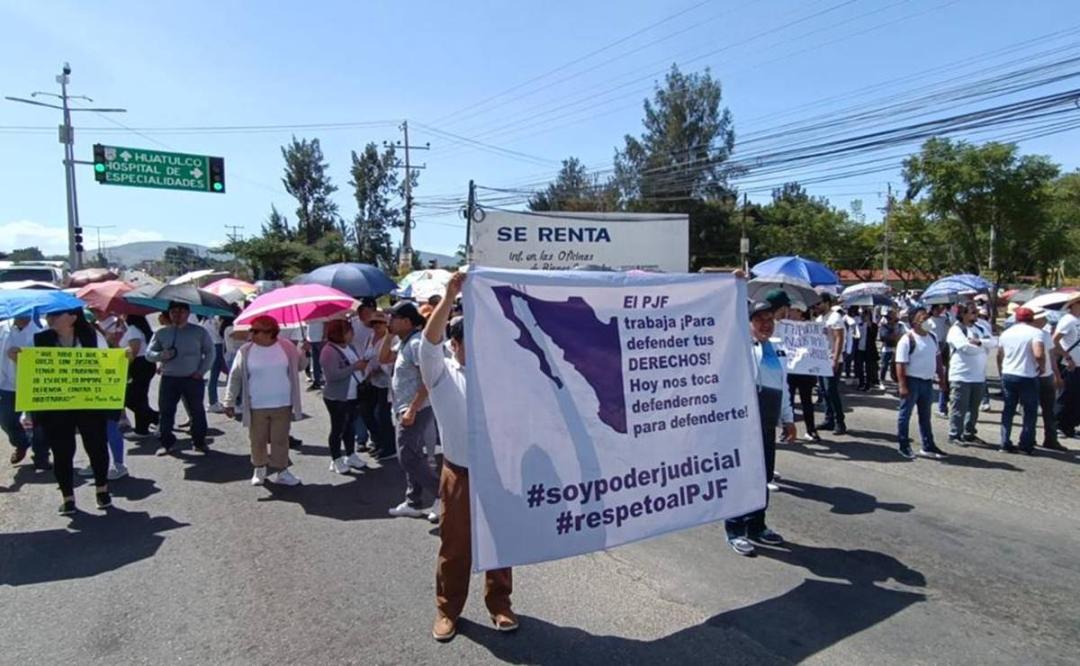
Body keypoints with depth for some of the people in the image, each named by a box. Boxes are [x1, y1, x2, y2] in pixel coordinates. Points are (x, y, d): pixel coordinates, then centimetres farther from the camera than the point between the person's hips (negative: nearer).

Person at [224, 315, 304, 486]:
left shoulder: (287, 347, -4)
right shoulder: (246, 351, -5)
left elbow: (298, 367, 10)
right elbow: (235, 377, 1)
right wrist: (230, 402, 0)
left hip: (282, 405, 0)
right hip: (256, 407, 1)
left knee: (280, 440, 6)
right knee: (258, 440, 11)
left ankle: (281, 471, 17)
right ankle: (259, 469, 31)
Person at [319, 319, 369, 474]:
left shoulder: (350, 347, 8)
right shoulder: (329, 351, -18)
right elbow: (333, 375, -28)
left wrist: (362, 365, 0)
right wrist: (354, 367, -25)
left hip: (353, 395, 8)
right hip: (336, 398, -8)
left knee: (350, 426, 17)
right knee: (338, 428, 3)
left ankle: (351, 456, 29)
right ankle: (336, 460, 16)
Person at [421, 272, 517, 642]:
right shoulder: (441, 374, -5)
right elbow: (429, 340, -19)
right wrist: (449, 297, -28)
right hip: (459, 476, -2)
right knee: (454, 546, 10)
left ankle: (499, 604, 31)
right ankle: (447, 609, 27)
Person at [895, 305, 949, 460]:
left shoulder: (932, 337, 8)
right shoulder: (907, 339, -15)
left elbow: (937, 359, 17)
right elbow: (900, 365, -18)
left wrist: (942, 378, 14)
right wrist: (902, 386, -22)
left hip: (927, 381, 7)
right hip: (912, 381, -7)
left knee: (925, 416, 15)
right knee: (905, 414, 4)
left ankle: (928, 447, 24)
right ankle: (904, 446, 14)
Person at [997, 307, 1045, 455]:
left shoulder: (1006, 332, 8)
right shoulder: (1035, 332, -10)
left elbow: (999, 355, 14)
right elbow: (1039, 354, -24)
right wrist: (1042, 367, -6)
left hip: (1008, 375, 5)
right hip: (1028, 377, -5)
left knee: (1008, 410, 12)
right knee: (1030, 412, 8)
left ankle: (1005, 443, 11)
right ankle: (1026, 445, 11)